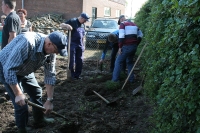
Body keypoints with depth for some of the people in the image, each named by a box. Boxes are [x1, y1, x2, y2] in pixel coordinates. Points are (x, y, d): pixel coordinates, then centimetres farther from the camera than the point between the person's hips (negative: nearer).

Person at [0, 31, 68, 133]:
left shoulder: (50, 51, -15)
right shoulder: (27, 43, -40)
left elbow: (50, 75, -8)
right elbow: (9, 69, -37)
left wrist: (49, 100, -10)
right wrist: (18, 94, -34)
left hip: (24, 69, 7)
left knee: (36, 92, 16)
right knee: (21, 103, -10)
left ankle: (39, 119, 38)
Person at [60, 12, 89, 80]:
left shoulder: (82, 25, 16)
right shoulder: (72, 21, -4)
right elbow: (61, 25, -6)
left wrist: (83, 45, 20)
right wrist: (66, 25, -27)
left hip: (80, 45, 6)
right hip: (72, 44, -6)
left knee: (80, 61, 7)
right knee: (72, 61, -2)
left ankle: (77, 75, 17)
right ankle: (72, 75, 10)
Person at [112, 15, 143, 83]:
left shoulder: (122, 24, -3)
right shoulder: (134, 24, 18)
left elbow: (121, 36, -16)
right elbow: (140, 35, 20)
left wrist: (120, 47, -12)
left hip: (127, 47, -6)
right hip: (134, 47, 7)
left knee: (118, 62, 5)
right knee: (130, 62, 22)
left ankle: (115, 79, 1)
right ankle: (131, 79, 19)